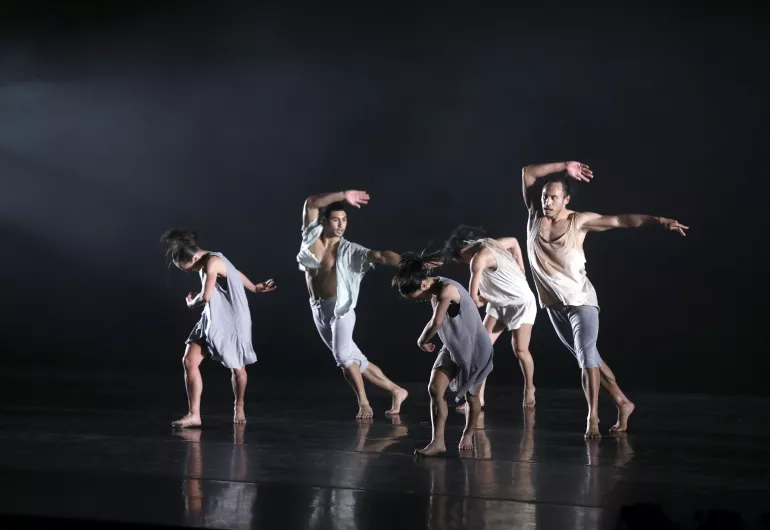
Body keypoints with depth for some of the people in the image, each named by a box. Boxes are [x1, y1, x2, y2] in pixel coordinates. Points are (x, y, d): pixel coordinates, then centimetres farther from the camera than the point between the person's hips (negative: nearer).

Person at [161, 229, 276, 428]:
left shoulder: (212, 262, -23)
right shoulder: (206, 264, 5)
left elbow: (205, 297, -26)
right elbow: (236, 273, 19)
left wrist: (191, 303, -3)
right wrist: (255, 288, 32)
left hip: (231, 321, -8)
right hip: (212, 321, 8)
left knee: (237, 368, 8)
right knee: (189, 361, -5)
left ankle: (239, 408, 33)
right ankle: (194, 414, -3)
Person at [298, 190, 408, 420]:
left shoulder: (349, 250, -9)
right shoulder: (312, 237, -1)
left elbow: (380, 255, -21)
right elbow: (311, 204, -10)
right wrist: (342, 196, -17)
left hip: (340, 307, -5)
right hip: (318, 309, 5)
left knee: (343, 354, -24)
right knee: (354, 358, 9)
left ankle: (363, 403, -11)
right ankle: (396, 391, 18)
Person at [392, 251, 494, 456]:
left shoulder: (447, 290, -28)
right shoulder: (435, 289, -1)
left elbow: (436, 323, -30)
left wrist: (422, 341, -13)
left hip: (474, 347, -7)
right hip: (452, 347, 7)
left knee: (471, 395, 10)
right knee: (435, 389, -8)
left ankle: (468, 435, 33)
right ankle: (438, 441, -6)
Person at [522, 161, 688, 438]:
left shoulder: (580, 221, -8)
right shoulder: (535, 214, 1)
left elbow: (622, 220, -12)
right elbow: (527, 172, -4)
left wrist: (660, 221, -22)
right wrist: (564, 166, -9)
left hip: (580, 299, -5)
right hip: (553, 303, 5)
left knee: (586, 355, -17)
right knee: (586, 356, 11)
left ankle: (593, 418, -16)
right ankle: (622, 403, 22)